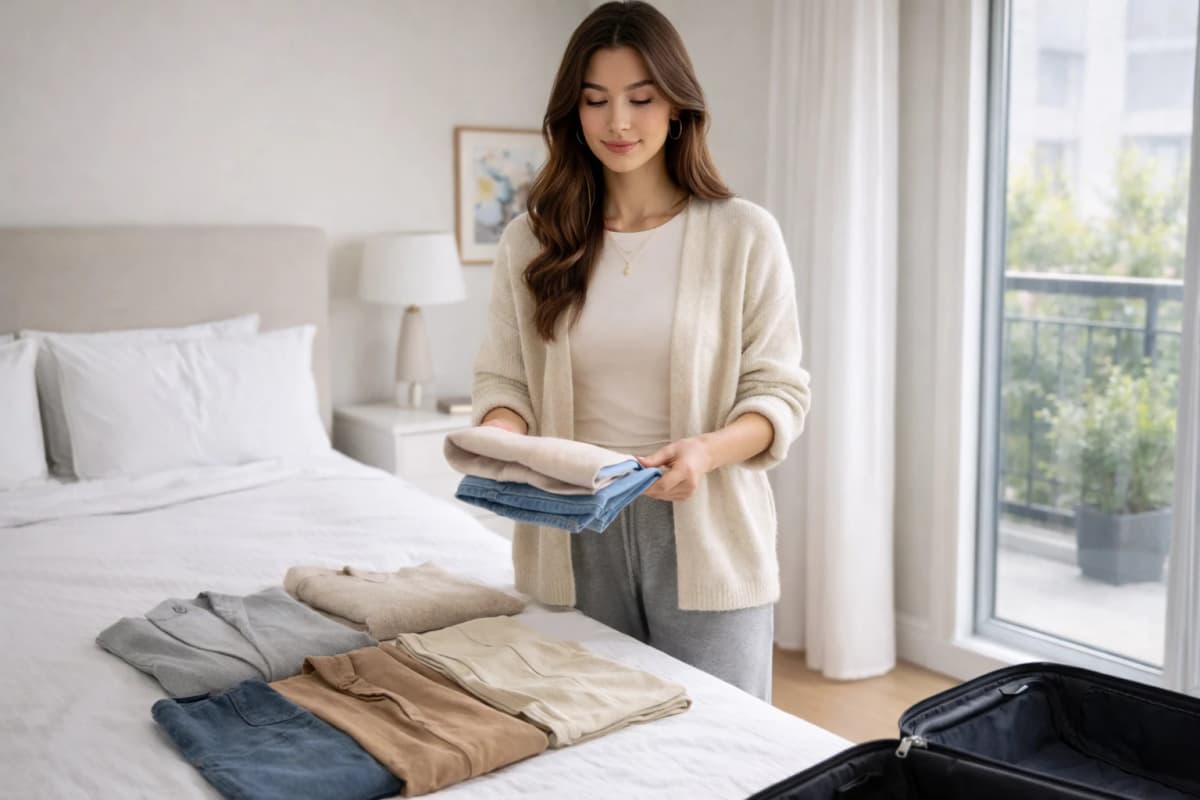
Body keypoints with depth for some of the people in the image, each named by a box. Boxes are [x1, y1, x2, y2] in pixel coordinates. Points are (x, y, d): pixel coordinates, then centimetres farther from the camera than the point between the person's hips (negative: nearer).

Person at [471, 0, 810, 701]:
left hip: (705, 536, -1)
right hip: (572, 542, 2)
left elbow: (780, 392, -2)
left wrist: (709, 449, -21)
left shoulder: (745, 234, -2)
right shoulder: (530, 241, 5)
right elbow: (504, 379, 6)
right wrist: (499, 435, -16)